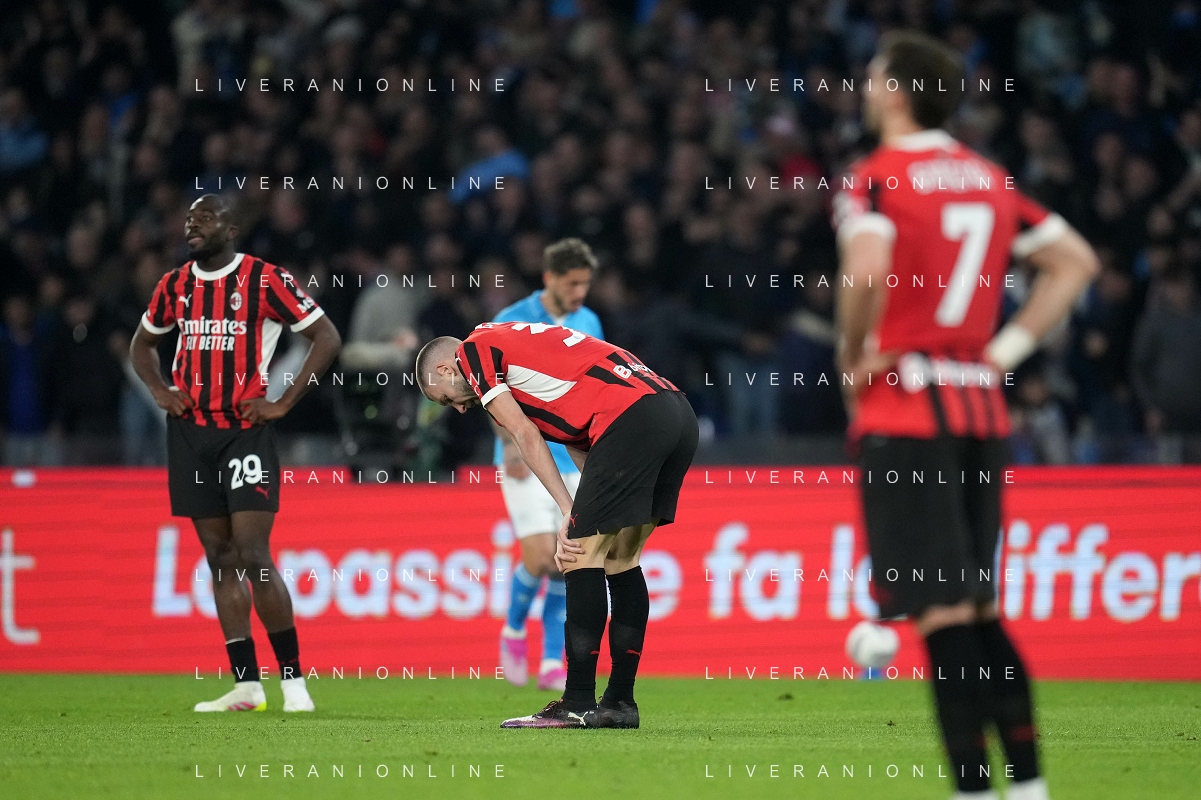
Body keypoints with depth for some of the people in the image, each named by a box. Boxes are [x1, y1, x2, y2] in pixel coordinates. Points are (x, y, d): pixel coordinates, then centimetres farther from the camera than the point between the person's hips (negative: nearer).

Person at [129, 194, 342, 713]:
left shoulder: (265, 280, -7)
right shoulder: (175, 286, 10)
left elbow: (327, 338, -5)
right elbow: (142, 343, 27)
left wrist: (283, 403, -9)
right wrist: (160, 390, 8)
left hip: (246, 431, -6)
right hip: (190, 432, 6)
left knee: (252, 555, -13)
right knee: (219, 557, 6)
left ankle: (293, 680, -5)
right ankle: (246, 685, 9)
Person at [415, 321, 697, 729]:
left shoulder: (474, 349, 9)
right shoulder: (517, 339, 33)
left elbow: (525, 436, 2)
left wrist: (570, 513, 2)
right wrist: (582, 519, 11)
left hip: (631, 416, -9)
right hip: (679, 415, 9)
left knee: (584, 556, -5)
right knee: (621, 559, 15)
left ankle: (578, 705, -6)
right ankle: (620, 703, 15)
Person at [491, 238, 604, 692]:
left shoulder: (588, 324, 9)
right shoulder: (511, 323, -6)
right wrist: (510, 443, -16)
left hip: (574, 461, 4)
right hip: (527, 460, -4)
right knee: (540, 557, -14)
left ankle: (553, 663, 8)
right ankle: (514, 630, 14)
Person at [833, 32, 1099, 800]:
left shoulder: (876, 179, -7)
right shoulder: (989, 179, 13)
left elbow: (867, 271, -25)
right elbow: (1076, 260, 16)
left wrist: (854, 356, -8)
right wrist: (1007, 348, 13)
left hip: (904, 411, -7)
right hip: (982, 406, 7)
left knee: (941, 610, -8)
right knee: (979, 606, 14)